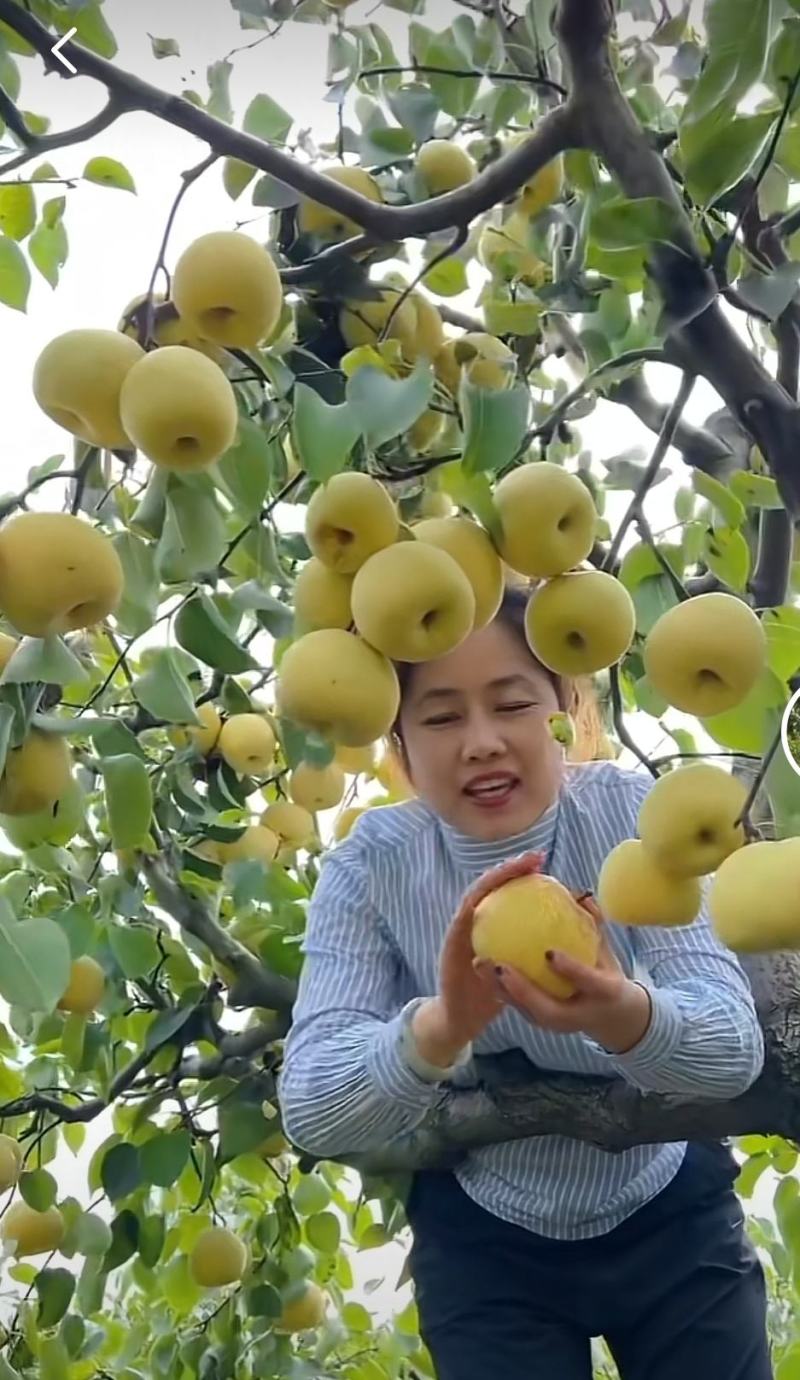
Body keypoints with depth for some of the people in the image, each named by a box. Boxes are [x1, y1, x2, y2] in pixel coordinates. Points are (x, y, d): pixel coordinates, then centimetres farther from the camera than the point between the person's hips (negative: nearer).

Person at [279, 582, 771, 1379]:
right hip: (483, 1244, 0)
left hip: (673, 1216, 1)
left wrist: (626, 1016, -47)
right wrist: (440, 1026, -46)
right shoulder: (370, 869, -18)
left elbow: (734, 1051, -25)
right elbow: (310, 1113, -26)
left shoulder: (637, 816, -18)